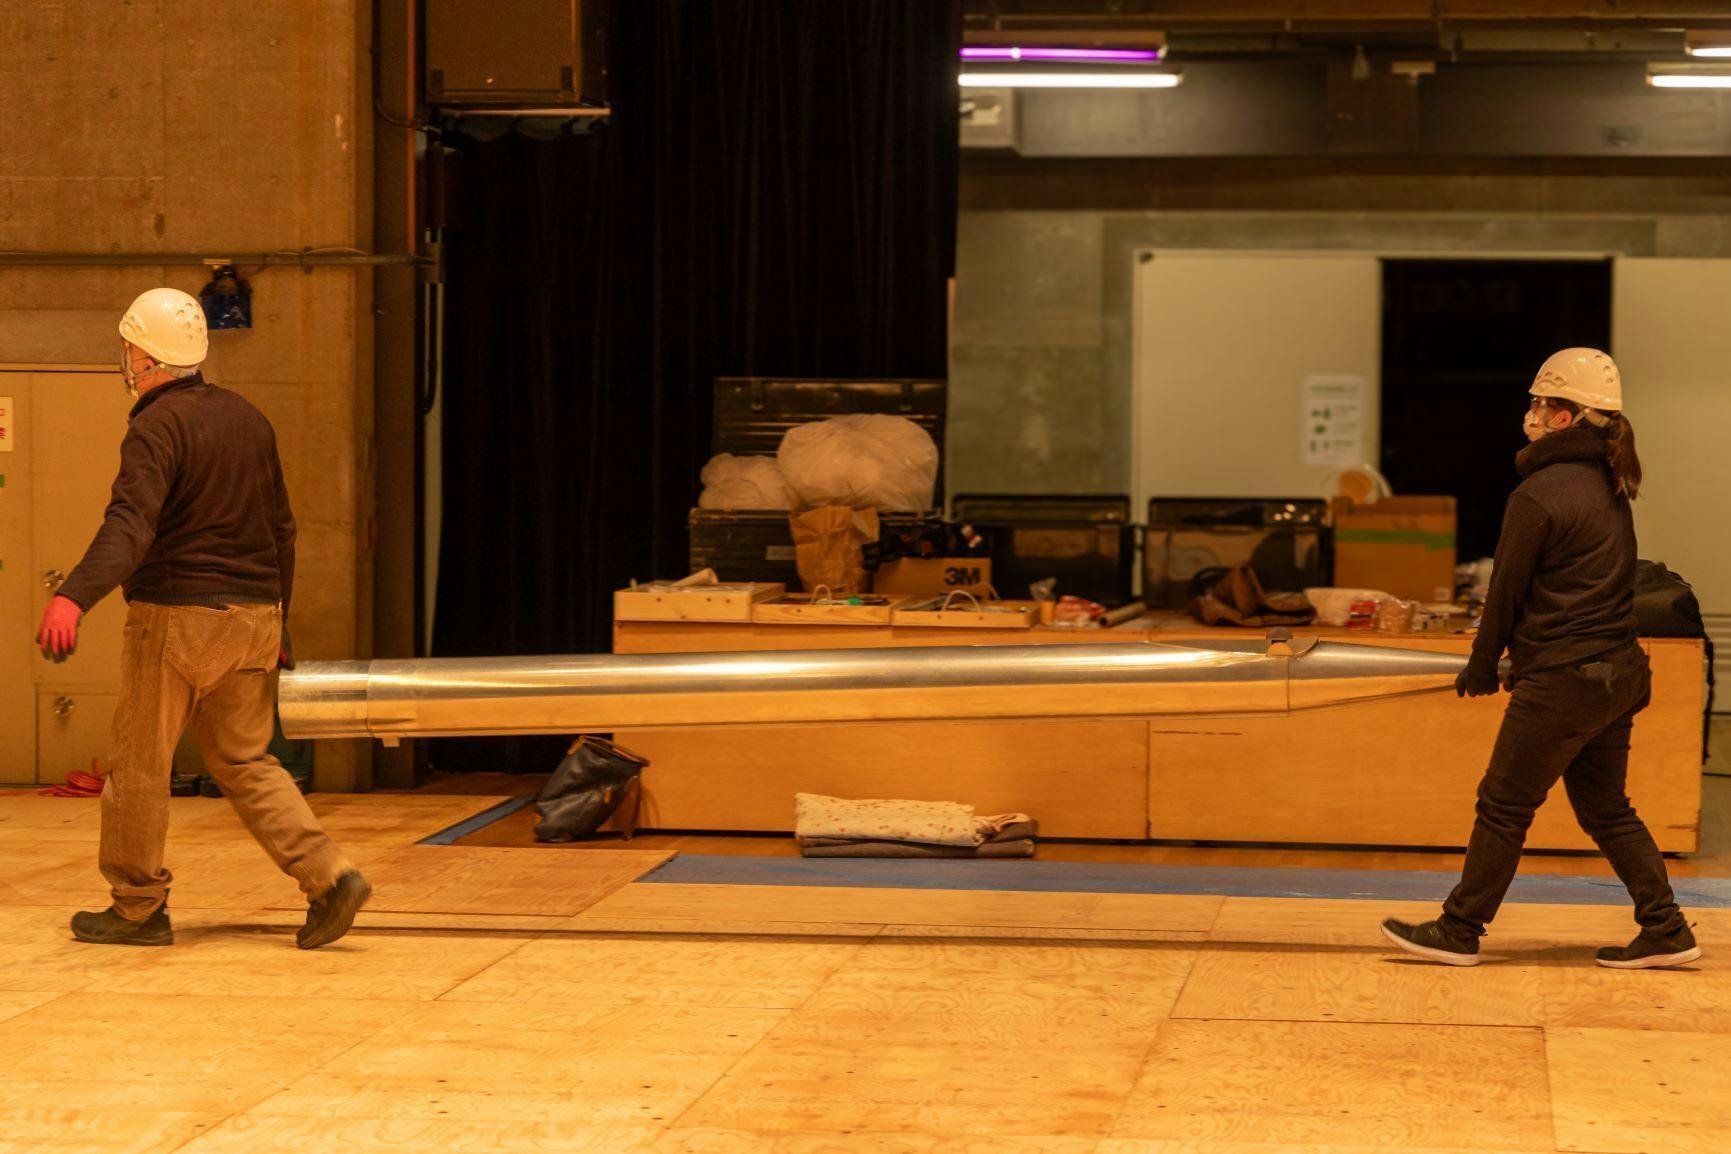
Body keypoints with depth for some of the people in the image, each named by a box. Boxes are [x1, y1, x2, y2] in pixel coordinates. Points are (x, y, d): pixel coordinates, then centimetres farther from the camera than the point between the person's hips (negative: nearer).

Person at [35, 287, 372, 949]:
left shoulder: (157, 428, -12)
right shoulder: (248, 419, 13)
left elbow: (130, 525, -28)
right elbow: (281, 530, 19)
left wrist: (74, 598, -40)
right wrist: (274, 623, 27)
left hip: (177, 617, -7)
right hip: (254, 615, 7)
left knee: (138, 764, 6)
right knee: (244, 760, 14)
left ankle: (138, 908, 14)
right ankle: (329, 877, 1)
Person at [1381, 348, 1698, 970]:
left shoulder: (1539, 494, -16)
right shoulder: (1610, 488, 9)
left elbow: (1507, 591, -10)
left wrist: (1481, 668, 4)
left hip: (1562, 684, -8)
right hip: (1617, 673, 8)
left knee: (1504, 806, 2)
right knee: (1606, 808, 16)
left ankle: (1459, 931, 11)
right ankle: (1666, 930, 14)